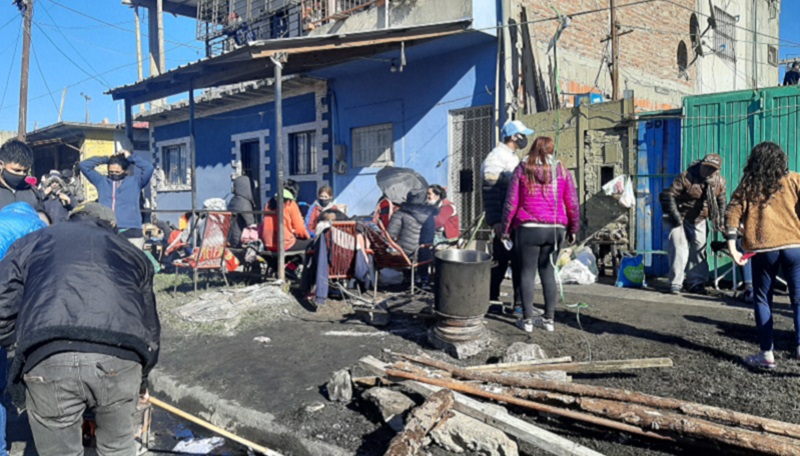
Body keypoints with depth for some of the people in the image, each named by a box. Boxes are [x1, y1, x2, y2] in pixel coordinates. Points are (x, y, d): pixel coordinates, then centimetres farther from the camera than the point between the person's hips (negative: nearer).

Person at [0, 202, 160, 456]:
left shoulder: (30, 243, 28)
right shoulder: (131, 251, 30)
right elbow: (149, 326, 31)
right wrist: (142, 382, 44)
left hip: (48, 360, 0)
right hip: (120, 358, 1)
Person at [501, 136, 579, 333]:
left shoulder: (522, 170, 1)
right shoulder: (562, 172, 6)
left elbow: (511, 203, -1)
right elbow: (573, 204, 6)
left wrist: (506, 228, 8)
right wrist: (573, 229, 17)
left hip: (528, 228, -3)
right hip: (555, 230, 3)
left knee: (527, 272, 4)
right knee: (548, 272, 12)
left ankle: (527, 320, 6)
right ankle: (548, 319, 16)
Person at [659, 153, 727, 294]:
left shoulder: (720, 182, -3)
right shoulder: (687, 177, -22)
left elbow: (721, 202, 11)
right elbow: (669, 195, -22)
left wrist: (720, 220, 4)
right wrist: (675, 216, -23)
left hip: (698, 221, 6)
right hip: (679, 219, -6)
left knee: (699, 250, 7)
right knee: (680, 250, -13)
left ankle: (695, 283, 18)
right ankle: (675, 284, -5)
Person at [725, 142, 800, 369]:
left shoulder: (748, 185, 6)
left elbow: (732, 213, -2)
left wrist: (732, 247, -3)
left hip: (763, 249, 0)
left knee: (762, 299, 9)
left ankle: (766, 354, 9)